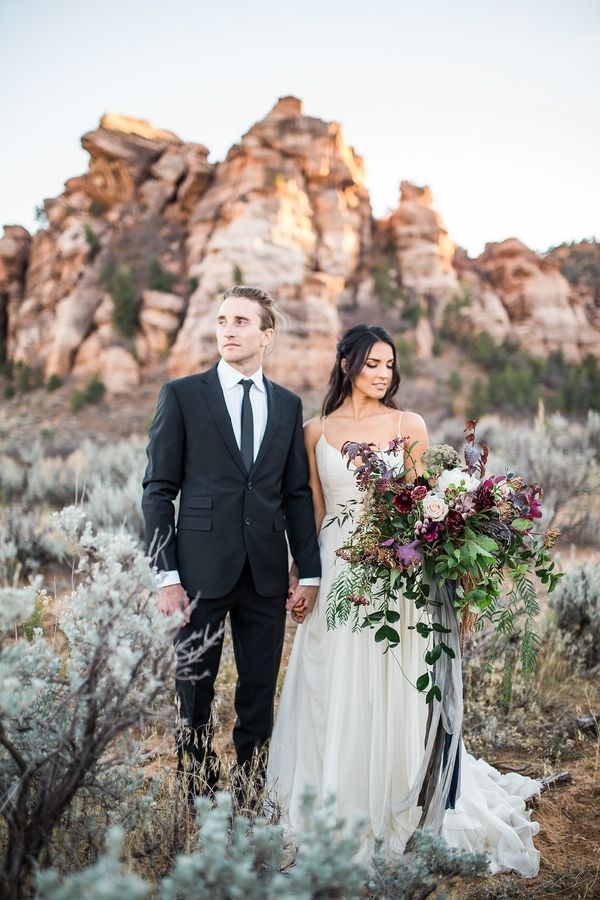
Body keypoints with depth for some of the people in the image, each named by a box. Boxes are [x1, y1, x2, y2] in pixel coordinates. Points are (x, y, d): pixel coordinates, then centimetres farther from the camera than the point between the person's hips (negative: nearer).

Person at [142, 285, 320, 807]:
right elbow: (159, 490, -2)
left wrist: (309, 572, 5)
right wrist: (167, 575, -9)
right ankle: (198, 798, 23)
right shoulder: (182, 395, 0)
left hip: (267, 574, 3)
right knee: (194, 694, 7)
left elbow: (298, 494, 10)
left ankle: (251, 799, 25)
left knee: (260, 695, 11)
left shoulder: (288, 405, 10)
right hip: (201, 571, -3)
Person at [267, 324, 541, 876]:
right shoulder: (317, 431, 7)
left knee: (390, 691, 5)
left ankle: (391, 802, 24)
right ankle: (334, 803, 27)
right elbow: (314, 510, 10)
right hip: (335, 569, 2)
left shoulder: (409, 427, 1)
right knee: (332, 692, 9)